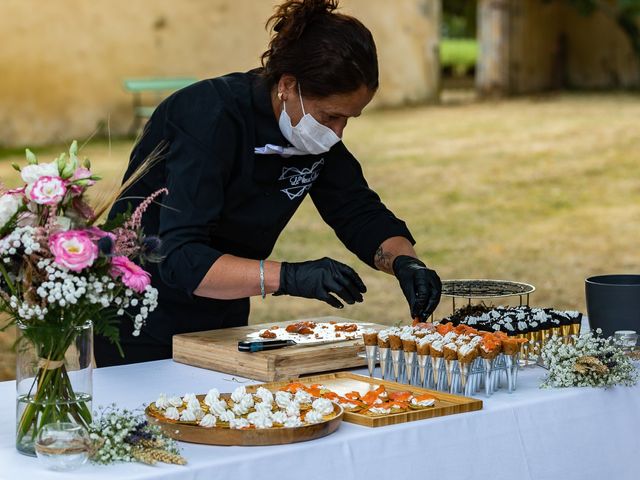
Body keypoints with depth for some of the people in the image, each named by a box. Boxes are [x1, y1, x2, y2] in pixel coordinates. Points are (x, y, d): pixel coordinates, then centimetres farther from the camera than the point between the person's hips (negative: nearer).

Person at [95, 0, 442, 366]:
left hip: (225, 322, 7)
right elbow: (180, 260, -35)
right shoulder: (210, 118, -28)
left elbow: (360, 214, 3)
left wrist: (406, 261, -18)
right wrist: (288, 278, -45)